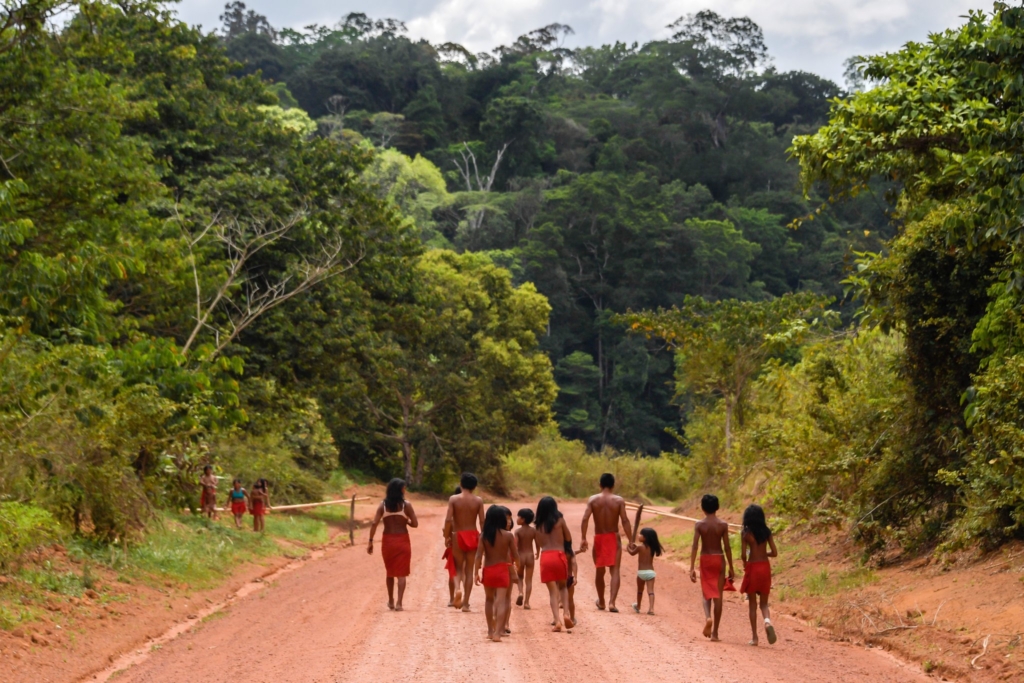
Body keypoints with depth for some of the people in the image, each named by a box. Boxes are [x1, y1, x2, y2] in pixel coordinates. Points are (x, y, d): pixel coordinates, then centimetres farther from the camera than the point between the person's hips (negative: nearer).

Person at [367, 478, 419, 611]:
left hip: (387, 541, 3)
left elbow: (374, 523, -8)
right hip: (402, 540, -2)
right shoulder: (406, 505, -6)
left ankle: (391, 601, 29)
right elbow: (415, 524, -6)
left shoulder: (383, 505, 0)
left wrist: (370, 541, -6)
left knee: (390, 572, 20)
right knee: (401, 573, 0)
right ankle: (399, 603, -9)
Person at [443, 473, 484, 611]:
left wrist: (446, 537, -2)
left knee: (458, 567, 15)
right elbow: (482, 521, -5)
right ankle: (466, 603, 7)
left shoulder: (453, 499, -4)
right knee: (469, 570, 9)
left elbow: (448, 519, -11)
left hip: (458, 536, -1)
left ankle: (458, 588, -16)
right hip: (473, 536, 1)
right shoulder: (478, 501, -1)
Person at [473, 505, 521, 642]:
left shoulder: (484, 535, -5)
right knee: (500, 601, -5)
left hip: (487, 570, 2)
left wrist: (476, 573, -6)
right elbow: (515, 555, -2)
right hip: (502, 570, -2)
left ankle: (490, 630, 27)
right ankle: (497, 633, -16)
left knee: (489, 599, 21)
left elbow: (479, 555, -9)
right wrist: (518, 567, 18)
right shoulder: (508, 535, -7)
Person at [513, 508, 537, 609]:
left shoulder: (518, 531, -11)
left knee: (519, 576, 20)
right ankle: (526, 602, 2)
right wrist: (538, 553, 21)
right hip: (530, 556, 2)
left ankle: (521, 592, -6)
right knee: (529, 580, 5)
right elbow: (537, 544, 1)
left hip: (520, 555, -2)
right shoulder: (533, 531, -2)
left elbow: (515, 546, -17)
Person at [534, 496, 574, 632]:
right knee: (563, 587, 19)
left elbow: (539, 544, 12)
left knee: (552, 591, 5)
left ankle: (557, 620, -8)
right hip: (559, 555, -1)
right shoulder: (560, 520, 2)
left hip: (545, 557, 1)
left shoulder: (538, 525, 9)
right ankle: (566, 613, -1)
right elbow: (569, 538, 7)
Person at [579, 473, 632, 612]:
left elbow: (585, 519, -11)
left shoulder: (593, 499, -3)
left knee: (600, 571, 17)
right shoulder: (619, 500, -6)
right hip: (613, 538, -2)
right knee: (615, 570, -2)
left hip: (599, 538, 2)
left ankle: (601, 602, 31)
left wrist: (583, 539, -9)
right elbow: (625, 521, -11)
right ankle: (612, 602, -18)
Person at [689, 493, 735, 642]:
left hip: (705, 560, 0)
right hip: (718, 559, 0)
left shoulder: (699, 525, -4)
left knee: (707, 593, 15)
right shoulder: (723, 524, -4)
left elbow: (694, 547, -10)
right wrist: (731, 568, 4)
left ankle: (708, 617, -16)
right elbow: (727, 547, -4)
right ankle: (715, 632, 6)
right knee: (718, 595, 6)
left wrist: (692, 568, -9)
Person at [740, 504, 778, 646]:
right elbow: (774, 553, 1)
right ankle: (767, 621, -20)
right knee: (764, 603, 12)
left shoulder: (745, 533, -8)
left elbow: (743, 555, -10)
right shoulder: (767, 532, 2)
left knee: (752, 604, 8)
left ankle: (754, 637, 8)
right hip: (765, 567, 3)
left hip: (752, 567, -3)